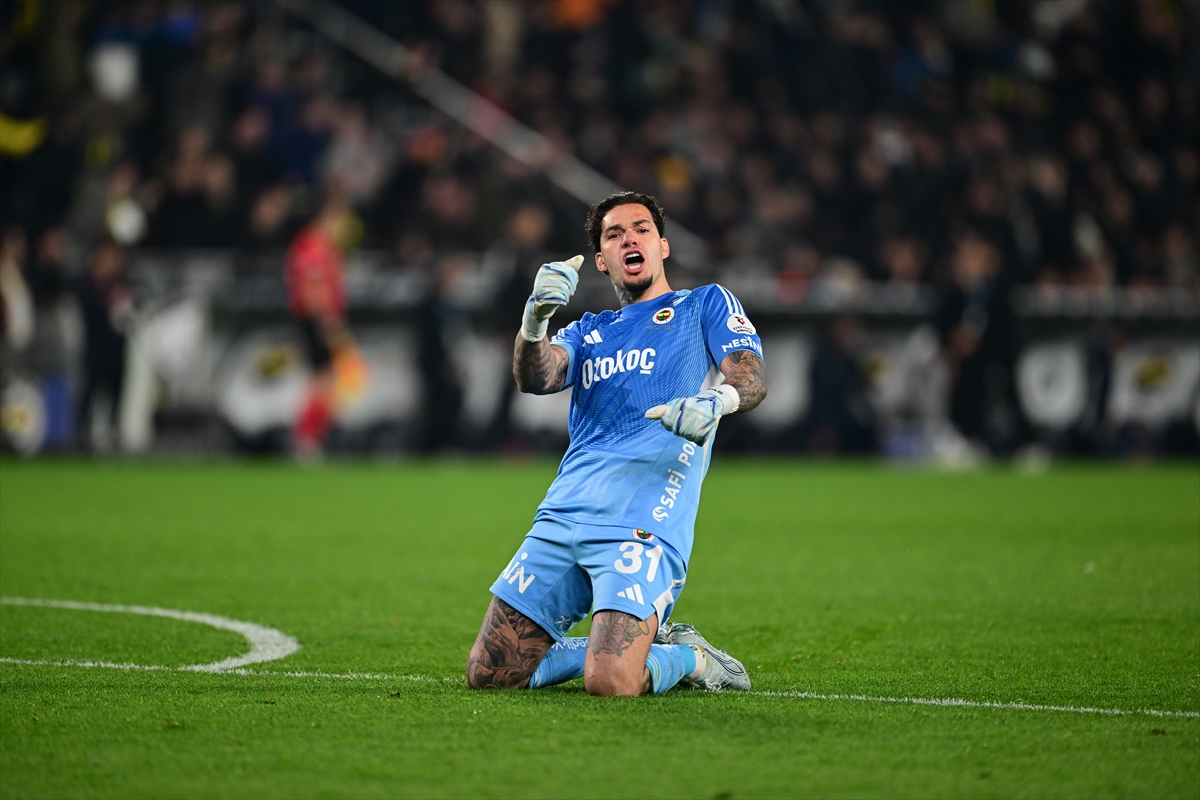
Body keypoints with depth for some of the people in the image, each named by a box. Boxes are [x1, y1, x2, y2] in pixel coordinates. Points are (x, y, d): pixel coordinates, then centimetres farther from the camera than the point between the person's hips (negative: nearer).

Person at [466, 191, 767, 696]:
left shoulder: (705, 305, 16)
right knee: (488, 674, -1)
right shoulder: (589, 332, 26)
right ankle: (639, 643, 17)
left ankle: (691, 660, 8)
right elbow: (535, 378, 6)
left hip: (643, 524, -5)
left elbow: (752, 378, 0)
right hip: (562, 517, 6)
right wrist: (535, 318, -16)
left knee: (610, 684, -25)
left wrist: (715, 401, -25)